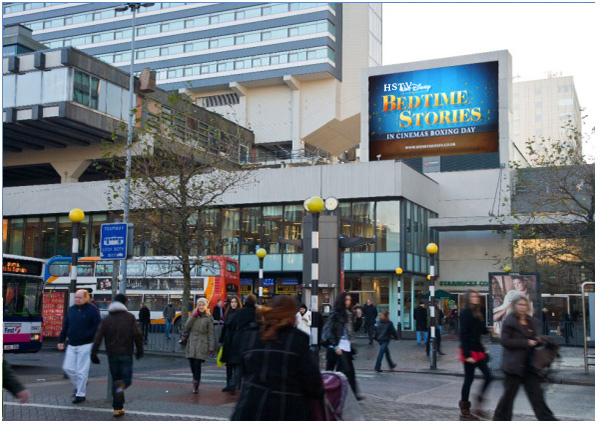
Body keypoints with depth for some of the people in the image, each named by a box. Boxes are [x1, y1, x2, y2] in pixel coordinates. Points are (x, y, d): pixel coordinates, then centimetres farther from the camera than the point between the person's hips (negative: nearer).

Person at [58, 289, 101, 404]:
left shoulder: (92, 310, -7)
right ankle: (79, 385, 28)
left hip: (85, 346, -6)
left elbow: (98, 327, -11)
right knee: (67, 368, 4)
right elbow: (65, 326, 16)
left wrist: (86, 336, -20)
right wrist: (61, 341, 11)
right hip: (71, 345, 6)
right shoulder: (71, 309, 10)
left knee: (82, 371, -2)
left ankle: (80, 394, 9)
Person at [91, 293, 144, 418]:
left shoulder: (106, 319, 6)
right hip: (126, 354, -2)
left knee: (116, 380, 14)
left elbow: (98, 337, -3)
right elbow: (137, 334, -9)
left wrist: (94, 354, -3)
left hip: (112, 354, 3)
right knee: (127, 378, 7)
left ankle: (118, 408, 10)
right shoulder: (130, 317, -1)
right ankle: (121, 386, -30)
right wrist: (140, 350, 3)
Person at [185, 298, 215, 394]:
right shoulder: (193, 315, 13)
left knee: (197, 364, -12)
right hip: (191, 343, 4)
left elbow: (211, 333, -1)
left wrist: (211, 347, -5)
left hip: (202, 344, -4)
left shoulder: (208, 317, 1)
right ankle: (196, 382, 26)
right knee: (192, 364, 5)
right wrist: (194, 316, -8)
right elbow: (187, 327, 0)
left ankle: (195, 385, -7)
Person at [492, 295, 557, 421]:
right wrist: (526, 343, -19)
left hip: (530, 364, 6)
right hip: (514, 364, -6)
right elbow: (505, 341, -15)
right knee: (509, 393, 3)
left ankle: (547, 418, 7)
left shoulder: (533, 322, 12)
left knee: (536, 393, 6)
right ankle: (501, 418, 17)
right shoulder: (509, 321, -8)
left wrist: (538, 340, -2)